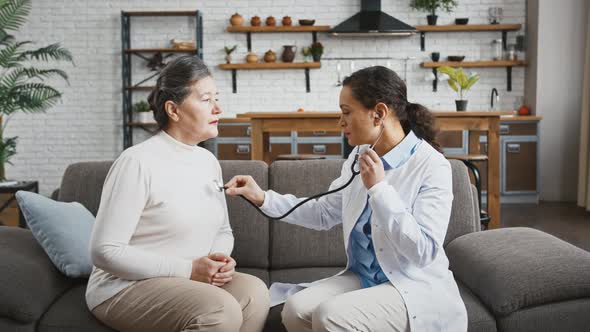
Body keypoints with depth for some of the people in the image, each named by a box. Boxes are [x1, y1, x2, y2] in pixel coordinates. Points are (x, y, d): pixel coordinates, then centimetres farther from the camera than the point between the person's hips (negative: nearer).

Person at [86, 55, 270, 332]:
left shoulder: (208, 162, 7)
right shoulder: (138, 162, -16)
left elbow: (223, 231, 17)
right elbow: (105, 252, -18)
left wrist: (220, 260, -7)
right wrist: (187, 269, -21)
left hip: (192, 280, 7)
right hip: (126, 288, -6)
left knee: (254, 291, -21)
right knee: (222, 310, -30)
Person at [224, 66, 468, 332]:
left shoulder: (432, 166, -16)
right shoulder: (361, 156, 6)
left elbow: (424, 251, -21)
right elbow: (324, 214, 13)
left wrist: (379, 188, -24)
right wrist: (262, 198, 5)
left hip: (415, 287, -6)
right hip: (361, 278, 6)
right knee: (296, 309, -18)